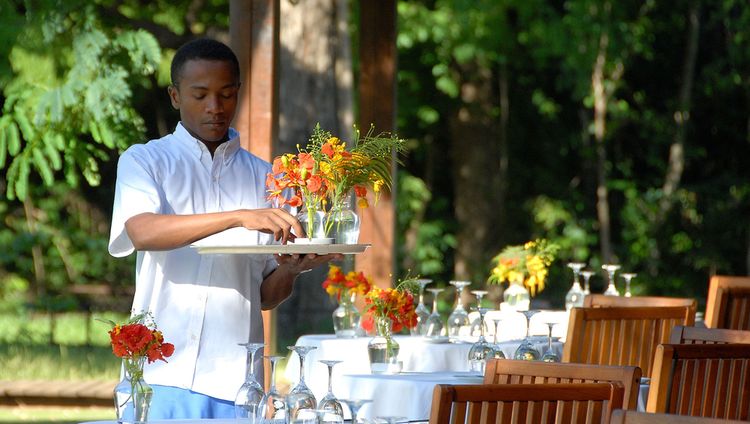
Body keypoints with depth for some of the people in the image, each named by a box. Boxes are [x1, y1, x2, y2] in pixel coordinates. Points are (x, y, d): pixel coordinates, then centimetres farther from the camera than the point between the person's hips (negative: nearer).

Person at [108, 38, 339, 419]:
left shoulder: (262, 177, 15)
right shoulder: (145, 161, 7)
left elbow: (266, 296, 15)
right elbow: (142, 232, -15)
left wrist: (290, 269, -8)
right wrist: (239, 217, -24)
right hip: (164, 373, -2)